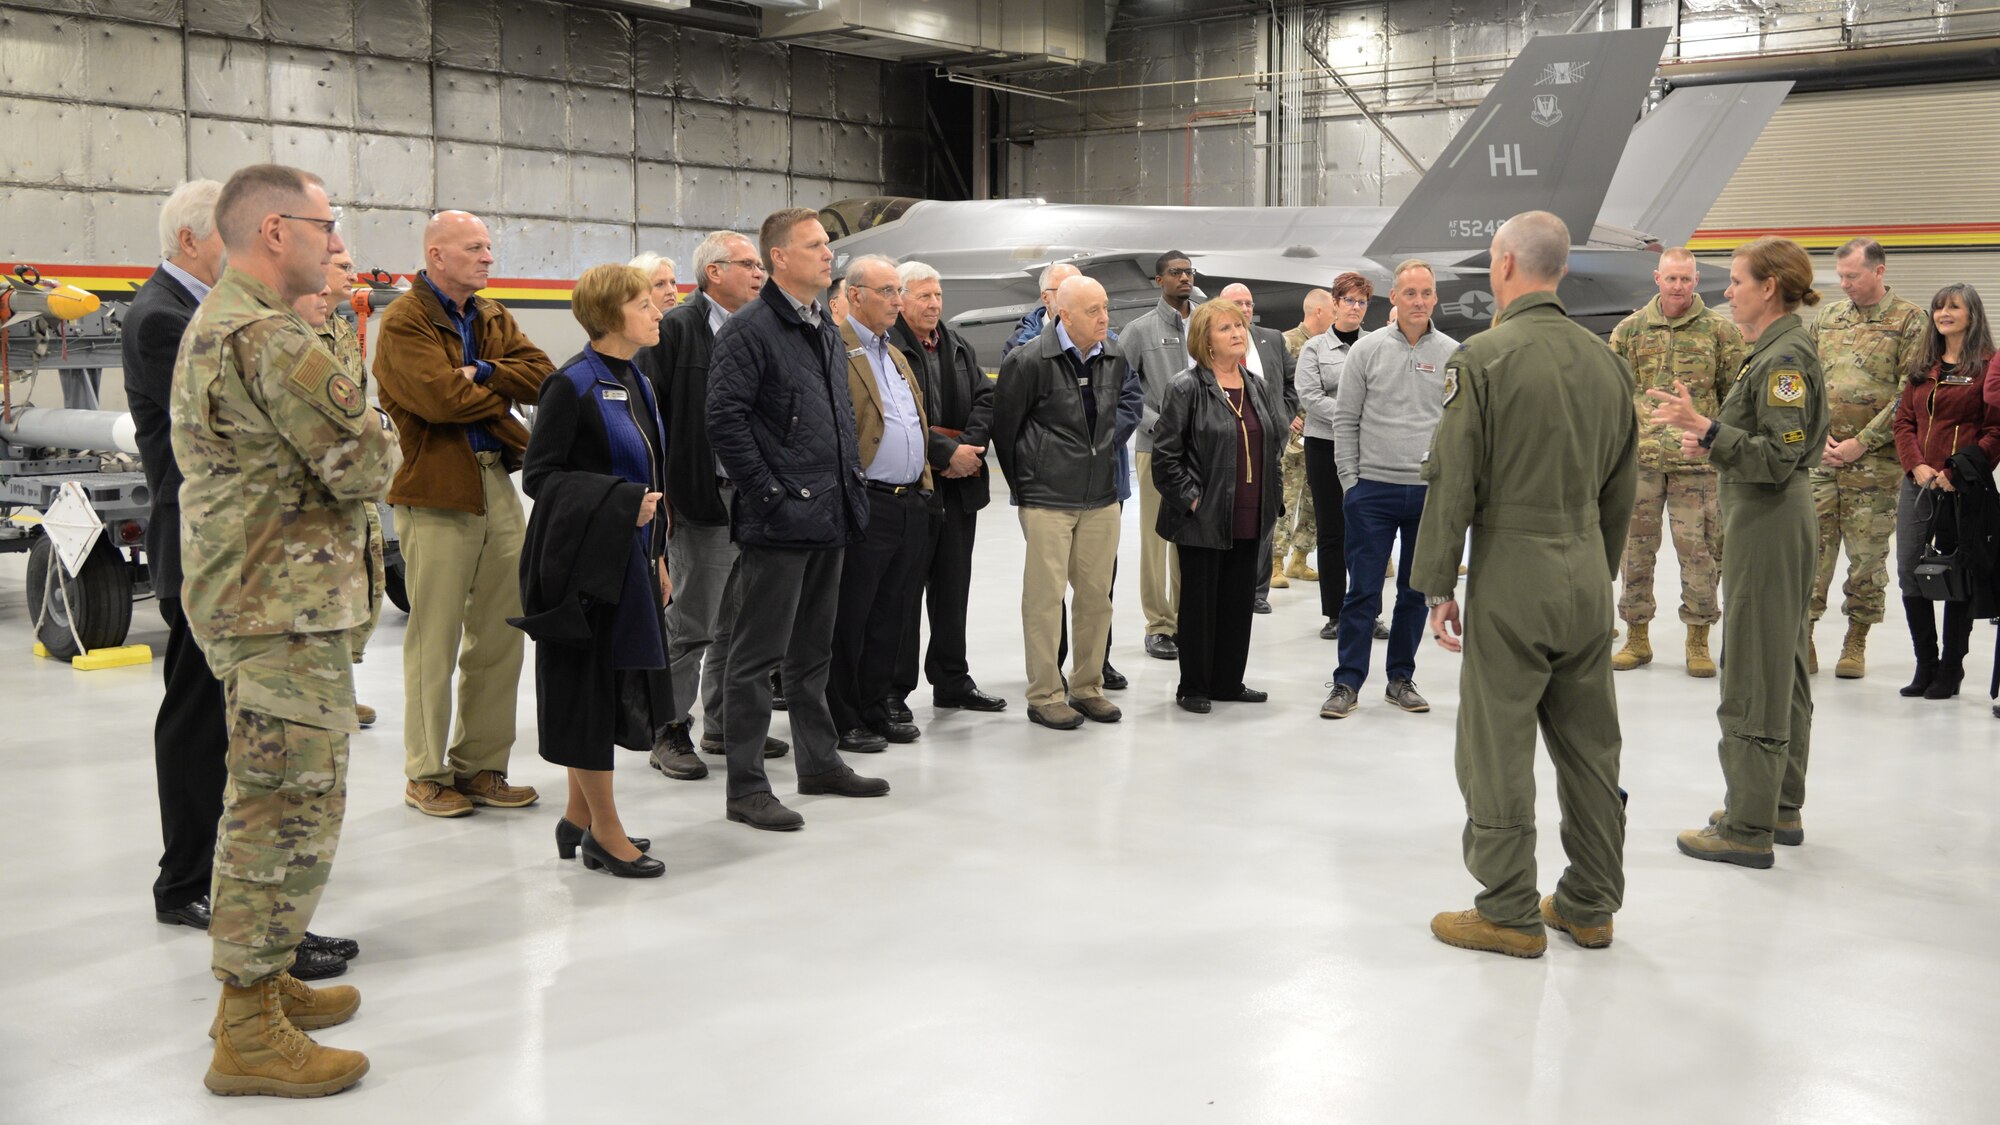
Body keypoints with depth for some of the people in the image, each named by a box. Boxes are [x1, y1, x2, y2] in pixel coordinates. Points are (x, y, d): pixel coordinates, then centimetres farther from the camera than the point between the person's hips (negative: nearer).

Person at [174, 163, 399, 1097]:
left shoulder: (212, 324, 16)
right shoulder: (269, 339, -19)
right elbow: (365, 465, -21)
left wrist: (349, 434, 8)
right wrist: (376, 433, 2)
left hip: (246, 595, 11)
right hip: (285, 608, -11)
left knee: (264, 802, 19)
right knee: (291, 811, -5)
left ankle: (257, 981, 32)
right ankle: (250, 1034, 3)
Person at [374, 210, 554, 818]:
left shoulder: (492, 318, 17)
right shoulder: (404, 322, -7)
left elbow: (542, 375, 2)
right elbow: (439, 397, -21)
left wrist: (482, 374, -13)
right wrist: (502, 401, -5)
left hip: (497, 483, 7)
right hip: (436, 492, -7)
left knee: (502, 631, 9)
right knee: (435, 637, -2)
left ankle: (481, 765, 20)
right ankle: (427, 773, 10)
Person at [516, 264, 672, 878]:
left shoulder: (637, 383, 13)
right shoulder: (573, 385, -12)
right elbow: (538, 475, -15)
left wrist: (658, 556, 17)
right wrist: (621, 501, -21)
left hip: (631, 558, 9)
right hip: (585, 560, -9)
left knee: (618, 684, 13)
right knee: (591, 684, -1)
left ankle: (579, 817, 25)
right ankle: (605, 833, 9)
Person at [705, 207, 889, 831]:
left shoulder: (827, 330, 16)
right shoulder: (749, 329, -11)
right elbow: (724, 420, -17)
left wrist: (852, 484, 15)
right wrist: (768, 492, -18)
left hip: (828, 517, 9)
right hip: (777, 521, -8)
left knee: (813, 650, 18)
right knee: (758, 655, -2)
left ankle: (819, 761, 29)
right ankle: (745, 787, 4)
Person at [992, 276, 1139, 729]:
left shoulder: (1114, 361, 6)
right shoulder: (1028, 362, -11)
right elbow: (1004, 428, -4)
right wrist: (1023, 486, 3)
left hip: (1101, 499, 6)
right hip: (1047, 500, -5)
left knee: (1096, 595, 9)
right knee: (1045, 597, -1)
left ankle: (1088, 687, 22)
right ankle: (1044, 695, 8)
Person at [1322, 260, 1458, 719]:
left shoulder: (1452, 355, 3)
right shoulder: (1368, 349, 0)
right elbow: (1345, 419, 2)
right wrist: (1349, 479, -3)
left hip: (1432, 492, 2)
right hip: (1373, 488, -2)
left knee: (1417, 591, 10)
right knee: (1363, 592, 0)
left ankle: (1401, 679, 22)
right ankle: (1347, 682, 8)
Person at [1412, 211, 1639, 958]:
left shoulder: (1485, 356, -11)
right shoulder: (1605, 361, 8)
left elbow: (1452, 481, -12)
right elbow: (1621, 488, 15)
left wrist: (1437, 585, -5)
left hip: (1512, 578, -6)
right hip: (1587, 578, 7)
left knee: (1498, 751, 3)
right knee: (1591, 747, 13)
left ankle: (1509, 913, 11)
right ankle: (1591, 906, 24)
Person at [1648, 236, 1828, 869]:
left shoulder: (1785, 357, -17)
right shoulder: (1779, 350, 13)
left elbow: (1779, 457, -24)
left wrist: (1704, 427, -28)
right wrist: (1713, 444, 10)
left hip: (1767, 522, -11)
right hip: (1776, 516, 11)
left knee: (1752, 677, -5)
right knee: (1782, 668, 16)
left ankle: (1749, 827, 1)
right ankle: (1781, 806, 27)